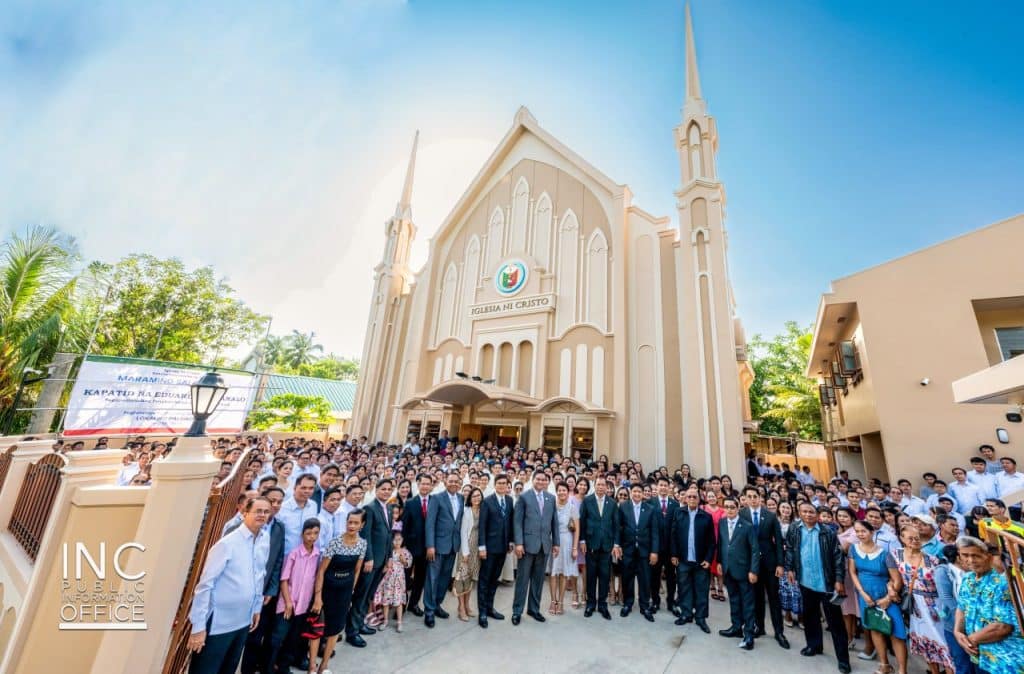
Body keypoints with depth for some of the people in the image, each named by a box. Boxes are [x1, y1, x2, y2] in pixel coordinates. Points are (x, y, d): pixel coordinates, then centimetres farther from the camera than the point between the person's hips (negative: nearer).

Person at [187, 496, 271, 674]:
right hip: (218, 623, -6)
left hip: (243, 621, 6)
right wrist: (198, 626, -15)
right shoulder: (227, 543, -20)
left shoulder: (265, 539, -1)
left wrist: (257, 608, 13)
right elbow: (205, 584, -16)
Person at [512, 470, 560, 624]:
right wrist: (518, 543, -13)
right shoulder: (524, 497, -5)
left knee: (538, 579, 13)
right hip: (528, 543, -4)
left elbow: (554, 522, 10)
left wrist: (556, 542, 7)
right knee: (522, 579, 6)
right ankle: (517, 611, 19)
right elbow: (517, 521, -7)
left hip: (545, 544, 4)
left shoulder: (551, 498, 8)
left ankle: (534, 609, 28)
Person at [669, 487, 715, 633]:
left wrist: (708, 559, -6)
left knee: (701, 590, 8)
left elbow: (711, 541, -1)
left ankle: (701, 617, 22)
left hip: (701, 560, -1)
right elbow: (673, 535, 1)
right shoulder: (678, 513, 0)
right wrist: (674, 555, -3)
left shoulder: (707, 517, -3)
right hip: (683, 560, 1)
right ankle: (686, 613, 26)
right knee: (684, 588, 11)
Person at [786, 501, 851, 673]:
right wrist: (790, 568, 0)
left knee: (835, 620, 3)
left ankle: (843, 658, 16)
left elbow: (838, 556, -7)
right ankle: (814, 645, 35)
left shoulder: (827, 532, -9)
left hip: (827, 583, -3)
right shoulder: (794, 530, -1)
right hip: (806, 582, 3)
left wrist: (839, 580, -11)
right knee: (809, 615, 17)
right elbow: (789, 550, 7)